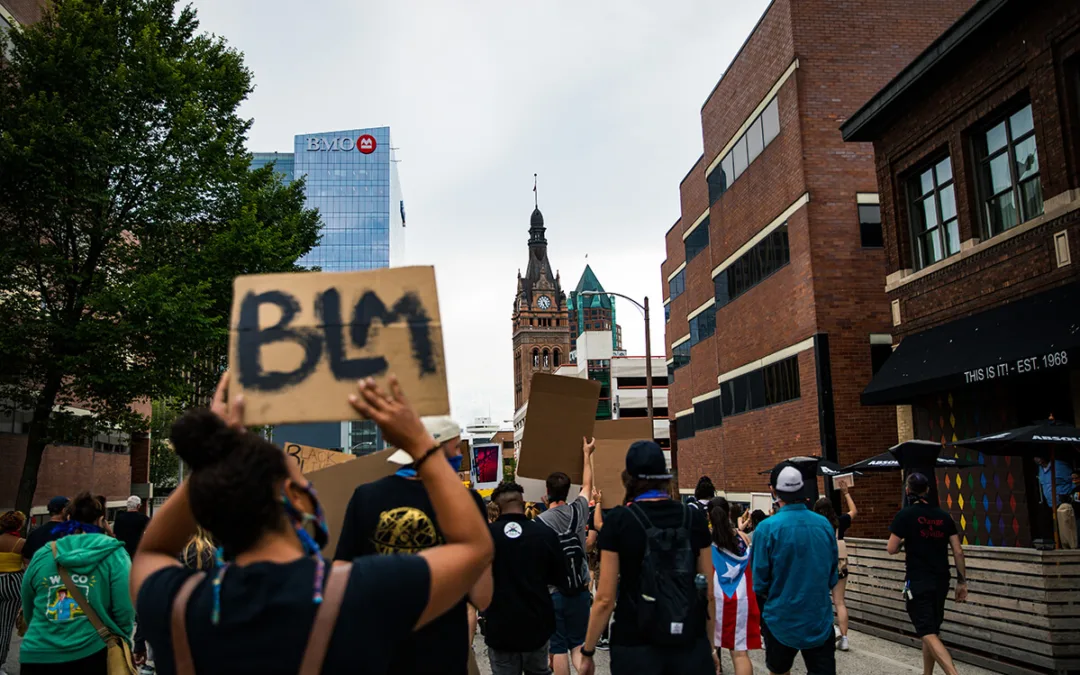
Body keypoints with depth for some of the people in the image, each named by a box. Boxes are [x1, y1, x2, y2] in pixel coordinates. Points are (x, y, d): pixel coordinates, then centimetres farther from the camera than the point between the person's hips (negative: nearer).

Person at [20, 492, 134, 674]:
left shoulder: (41, 555, 6)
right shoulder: (112, 554, -5)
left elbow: (29, 612, 16)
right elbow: (124, 610, -9)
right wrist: (119, 642, 9)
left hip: (37, 656, 3)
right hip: (91, 654, -3)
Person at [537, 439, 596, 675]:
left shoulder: (540, 521, -12)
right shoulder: (578, 511, -2)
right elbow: (587, 485, 16)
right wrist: (586, 454, 28)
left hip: (553, 592, -3)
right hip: (580, 591, 3)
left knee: (558, 647, 5)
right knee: (578, 643, 12)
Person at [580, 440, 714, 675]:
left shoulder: (618, 520, -7)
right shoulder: (694, 518, 1)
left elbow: (605, 598, -8)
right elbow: (709, 591, 5)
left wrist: (587, 652, 3)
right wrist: (709, 645, 17)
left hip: (637, 648, -2)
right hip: (691, 645, 2)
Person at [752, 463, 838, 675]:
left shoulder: (767, 528, -17)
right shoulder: (824, 524, -4)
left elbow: (759, 583, -11)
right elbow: (832, 577, 7)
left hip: (782, 620, -2)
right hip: (820, 621, 2)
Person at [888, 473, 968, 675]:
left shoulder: (905, 515, -8)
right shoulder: (943, 516, 6)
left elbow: (892, 549, -7)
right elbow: (958, 551, 5)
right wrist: (962, 582, 11)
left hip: (918, 582, -6)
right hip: (940, 581, 6)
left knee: (928, 634, -10)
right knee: (931, 630, 18)